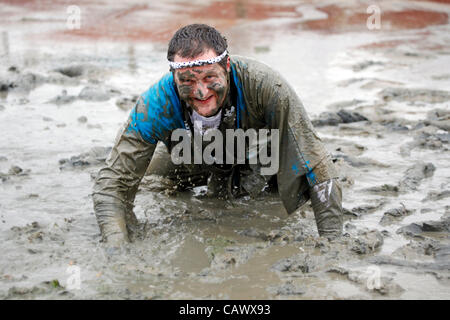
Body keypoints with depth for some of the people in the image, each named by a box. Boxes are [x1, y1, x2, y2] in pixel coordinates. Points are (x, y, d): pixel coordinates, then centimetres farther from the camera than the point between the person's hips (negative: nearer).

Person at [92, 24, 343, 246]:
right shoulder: (158, 103, -38)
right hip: (190, 160, 1)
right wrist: (118, 249, -50)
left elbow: (317, 165, -38)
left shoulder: (265, 84, -43)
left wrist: (332, 242, -42)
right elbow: (113, 182, -33)